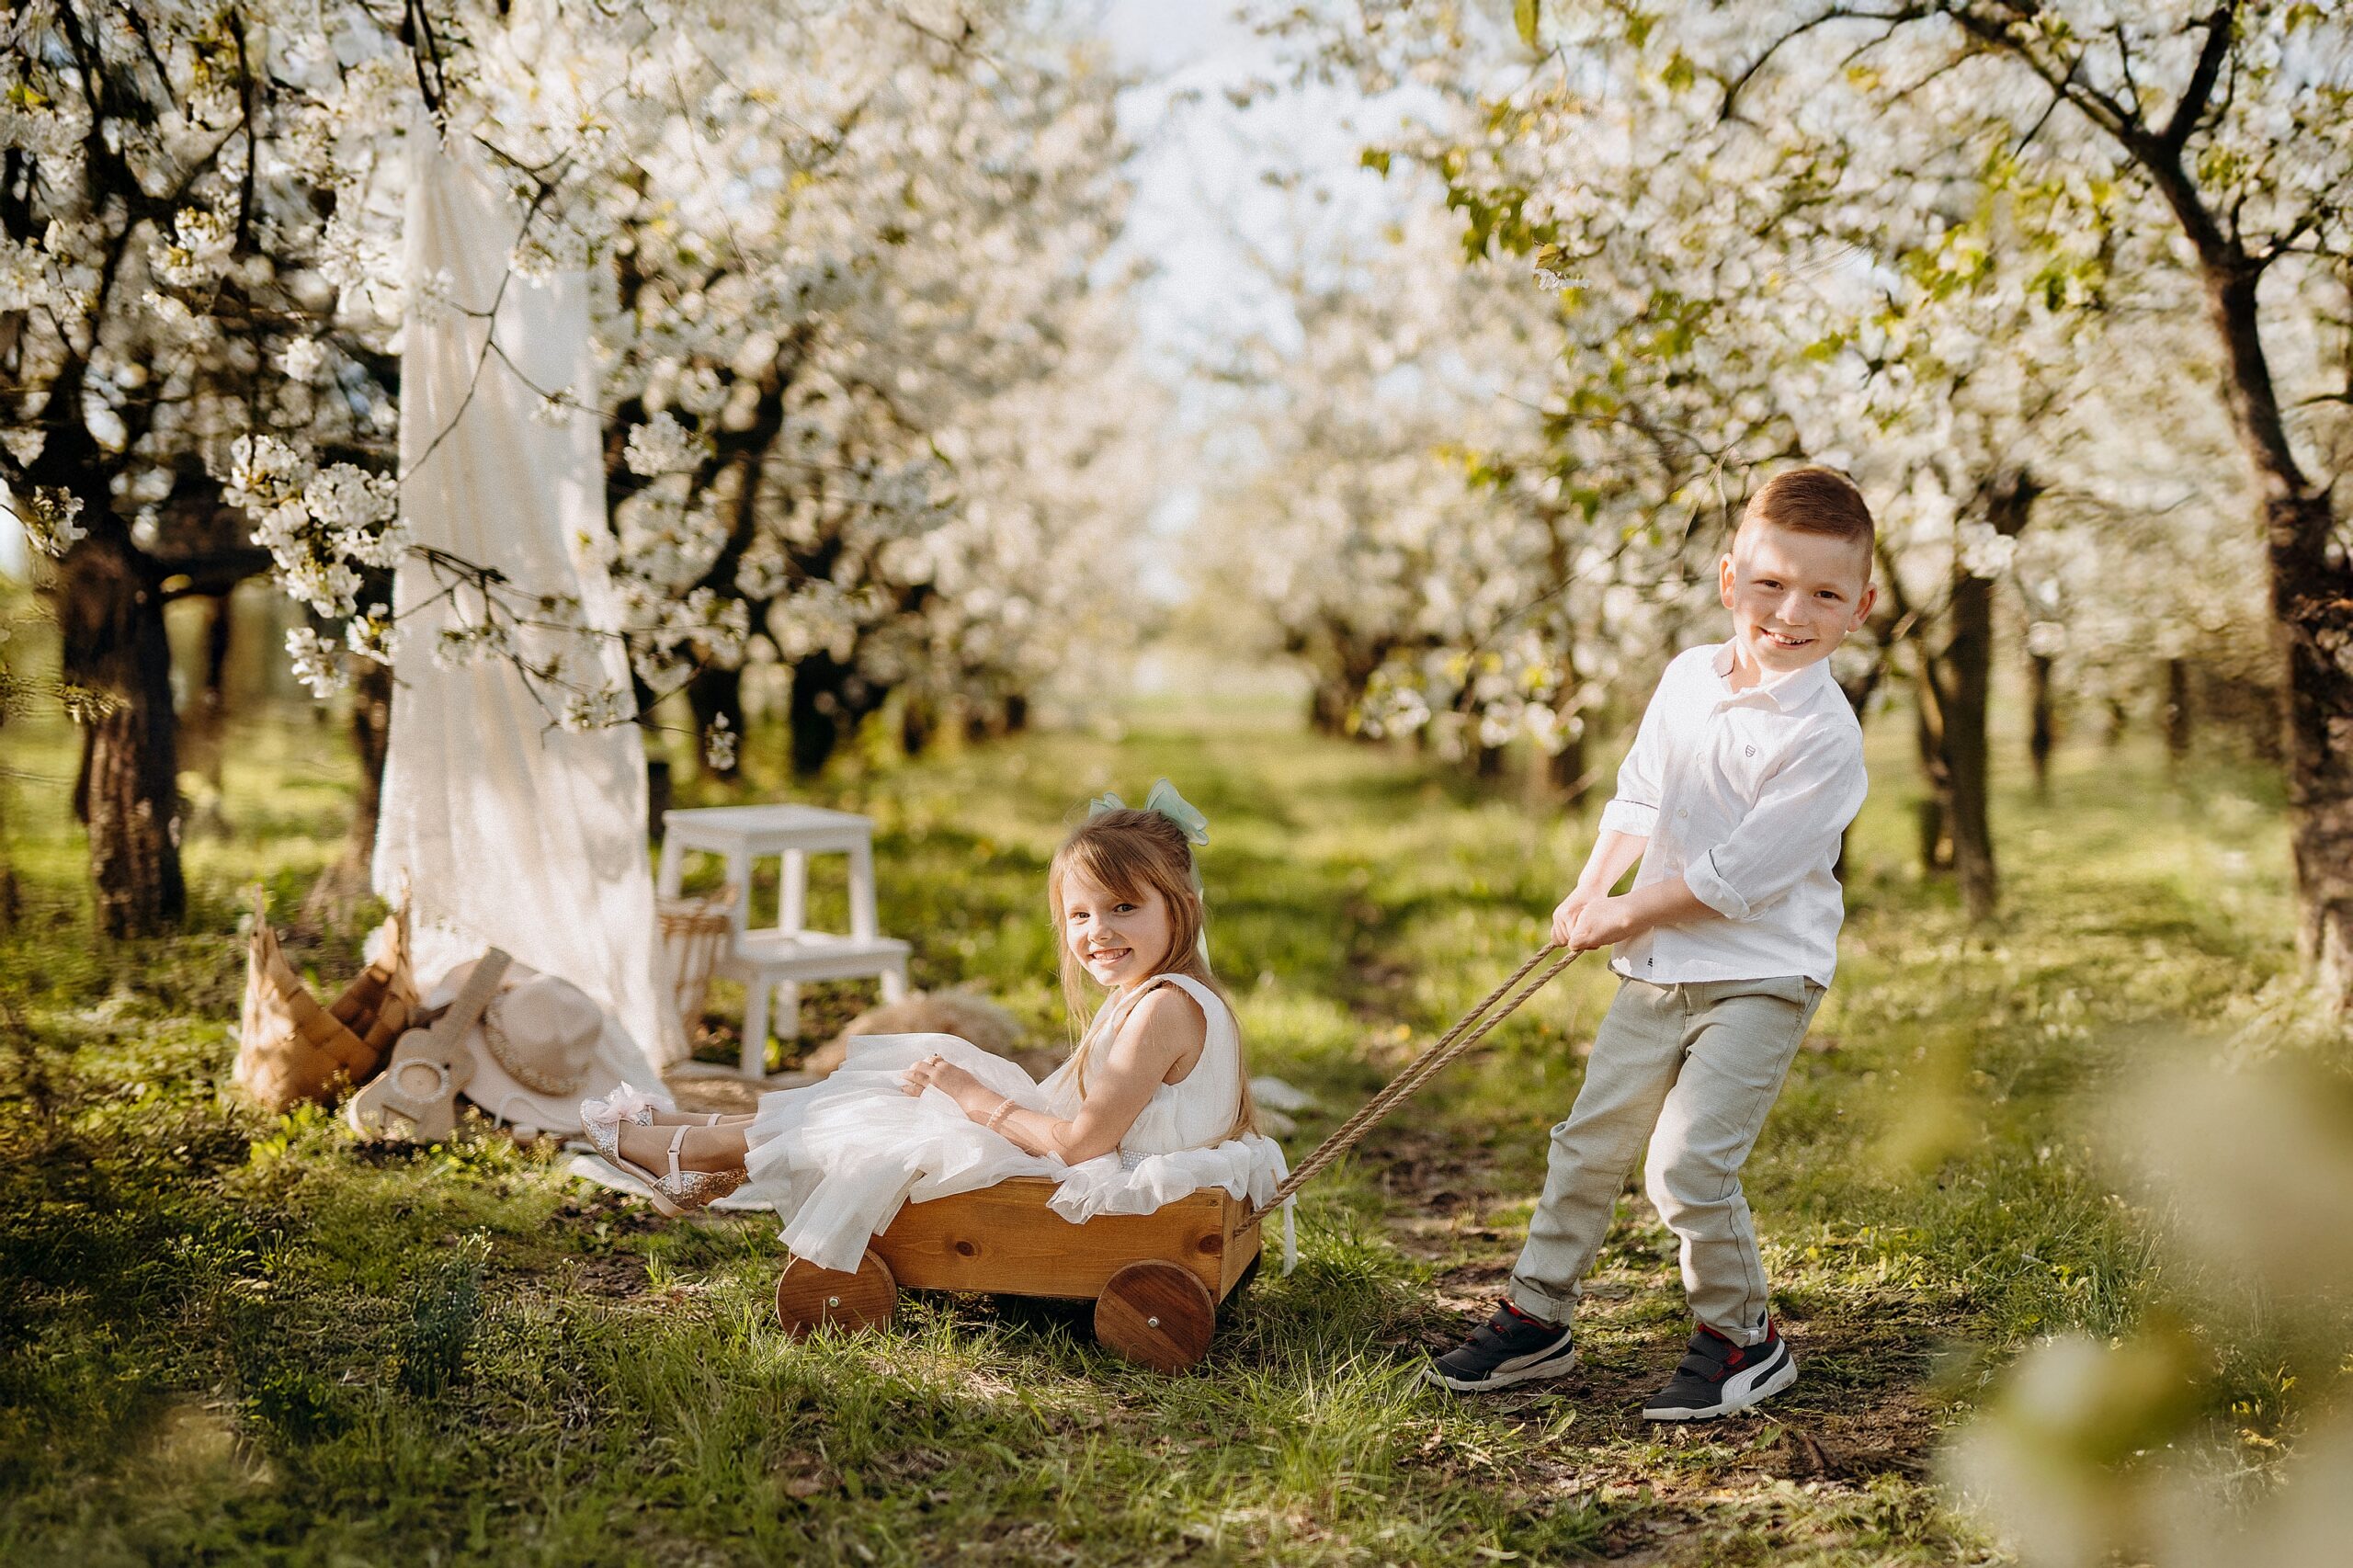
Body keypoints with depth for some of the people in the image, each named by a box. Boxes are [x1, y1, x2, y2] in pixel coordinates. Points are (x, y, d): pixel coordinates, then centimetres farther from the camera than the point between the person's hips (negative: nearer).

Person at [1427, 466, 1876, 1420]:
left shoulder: (1824, 737, -19)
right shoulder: (1687, 678, 3)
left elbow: (1736, 875, -19)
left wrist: (1629, 914, -10)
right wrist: (1590, 891, 4)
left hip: (1760, 979, -7)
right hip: (1658, 967, 7)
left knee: (1688, 1164, -13)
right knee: (1590, 1142, 11)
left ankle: (1742, 1339, 9)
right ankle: (1537, 1319, 25)